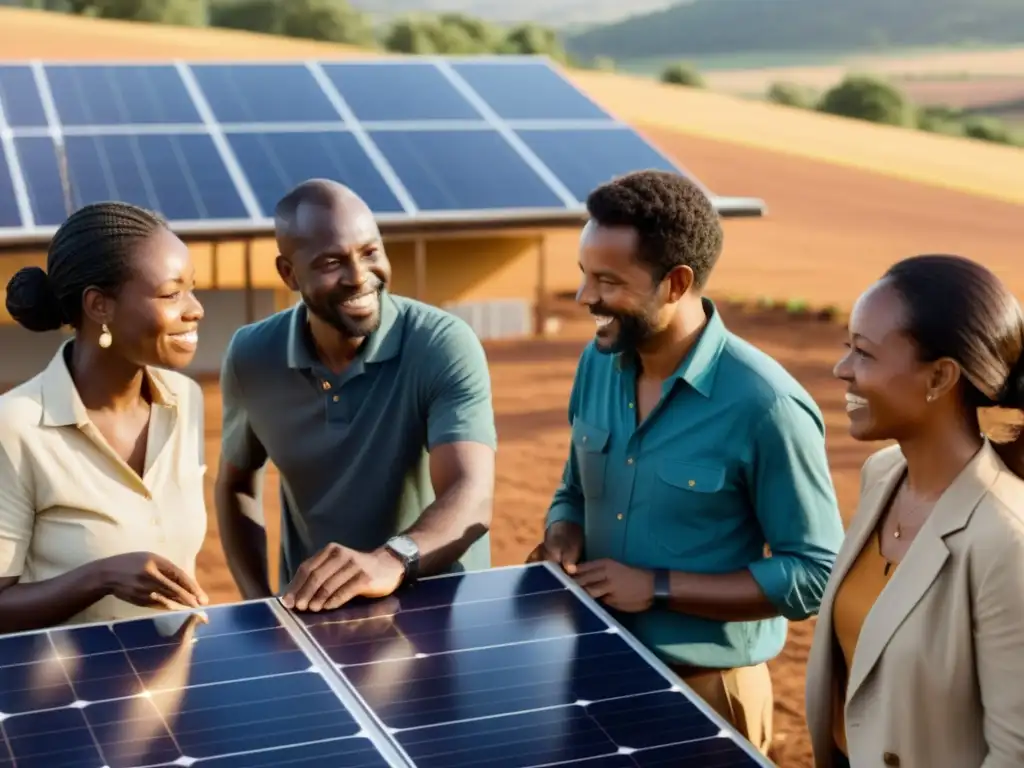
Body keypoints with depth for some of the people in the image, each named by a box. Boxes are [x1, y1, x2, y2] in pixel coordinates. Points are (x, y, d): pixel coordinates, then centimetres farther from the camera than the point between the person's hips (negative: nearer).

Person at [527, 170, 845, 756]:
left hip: (704, 690, -6)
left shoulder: (765, 406, -22)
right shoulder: (598, 362, -2)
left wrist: (659, 588, -21)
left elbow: (816, 574, -19)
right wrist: (562, 545, -10)